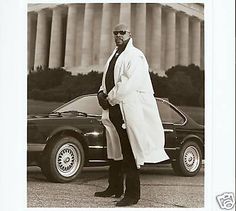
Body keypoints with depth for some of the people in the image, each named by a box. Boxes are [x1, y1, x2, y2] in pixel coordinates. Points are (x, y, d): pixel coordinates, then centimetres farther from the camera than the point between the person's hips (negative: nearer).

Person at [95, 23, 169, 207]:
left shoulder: (135, 56, -7)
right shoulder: (114, 56, 21)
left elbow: (130, 83, -19)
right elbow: (107, 80, 25)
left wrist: (110, 98, -14)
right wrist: (102, 93, 4)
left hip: (129, 111, -9)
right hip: (113, 110, 9)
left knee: (129, 152, -7)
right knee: (115, 150, 15)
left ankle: (132, 194, -2)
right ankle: (115, 188, 27)